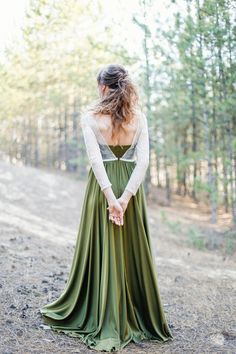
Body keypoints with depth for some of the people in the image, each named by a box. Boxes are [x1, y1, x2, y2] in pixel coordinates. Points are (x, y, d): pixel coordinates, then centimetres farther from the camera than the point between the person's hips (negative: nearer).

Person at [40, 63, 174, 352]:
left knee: (100, 251, 6)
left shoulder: (90, 115, -4)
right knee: (133, 252, 11)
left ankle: (103, 321, 15)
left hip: (102, 186, -2)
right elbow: (143, 160, -7)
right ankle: (140, 319, 22)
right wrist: (127, 196, -13)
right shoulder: (139, 116, 4)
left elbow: (94, 158, -16)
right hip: (131, 186, 3)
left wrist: (110, 196, -18)